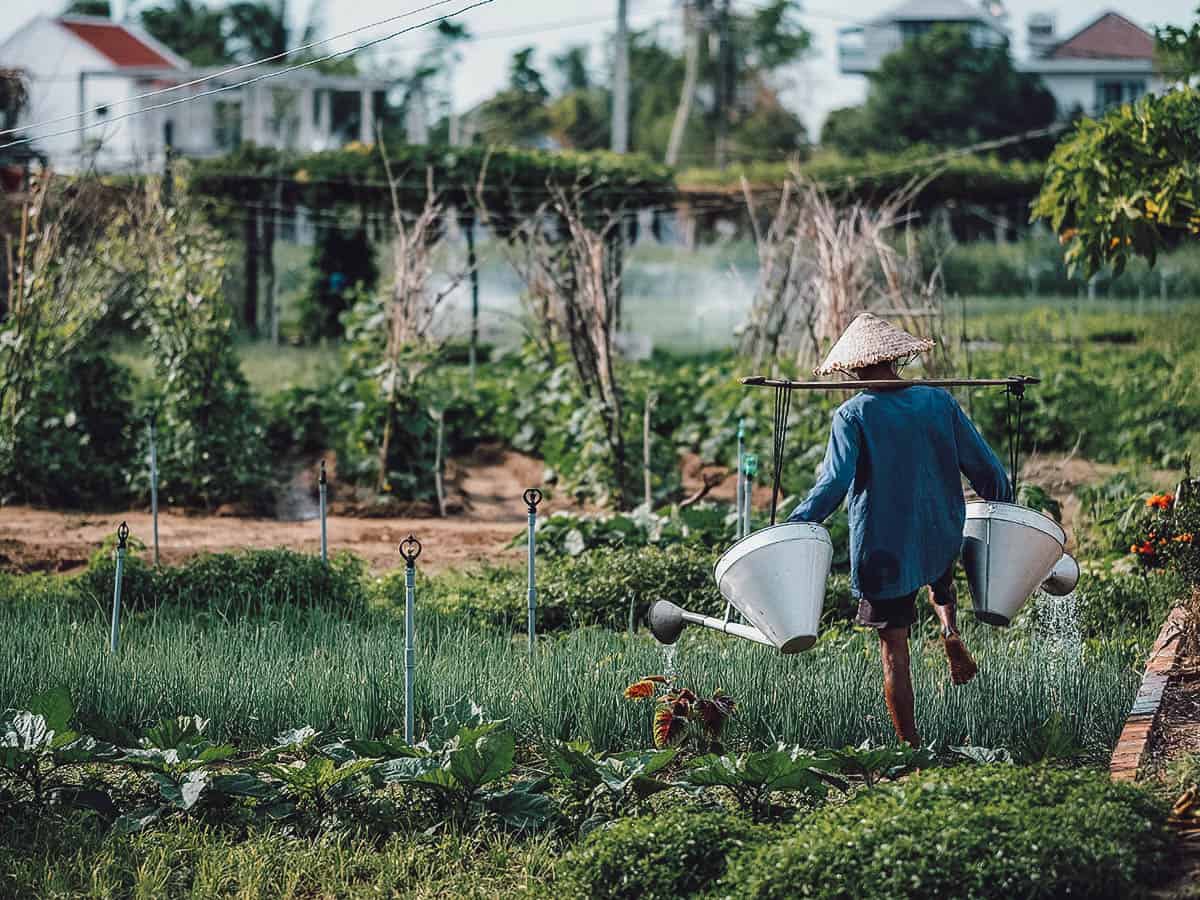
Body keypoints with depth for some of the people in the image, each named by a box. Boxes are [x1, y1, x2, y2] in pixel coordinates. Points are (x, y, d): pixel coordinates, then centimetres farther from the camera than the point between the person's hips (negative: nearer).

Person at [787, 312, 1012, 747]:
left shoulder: (854, 414, -10)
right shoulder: (939, 402, 0)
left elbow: (833, 483, -18)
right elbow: (985, 467, 4)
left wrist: (791, 528, -13)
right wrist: (1007, 510, 19)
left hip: (882, 549, -3)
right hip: (942, 540, 3)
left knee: (894, 649, 7)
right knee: (941, 581, 38)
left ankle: (910, 746, 7)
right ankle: (951, 633, 8)